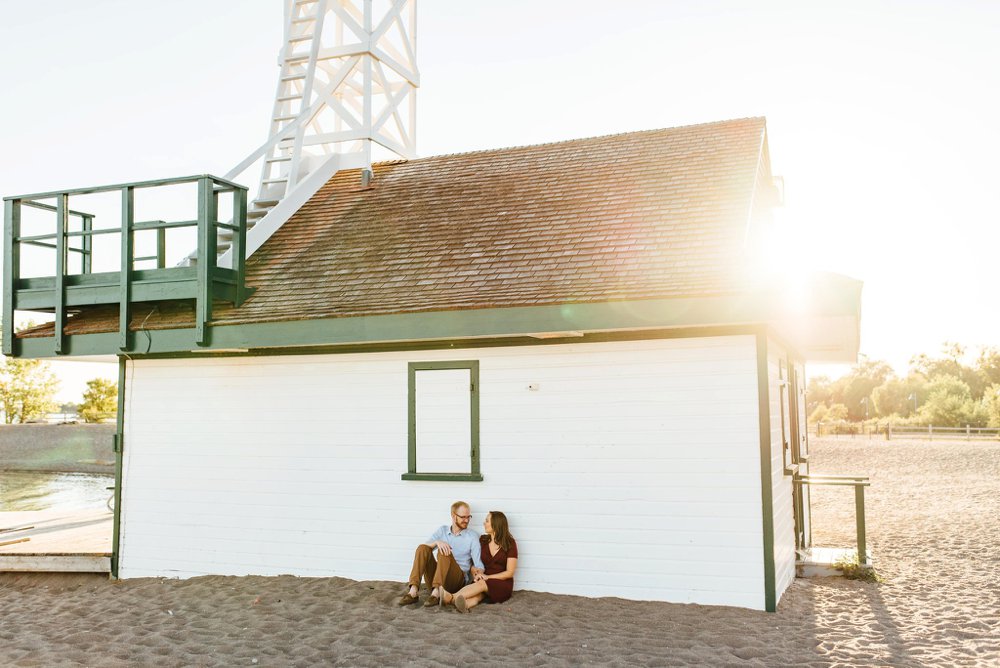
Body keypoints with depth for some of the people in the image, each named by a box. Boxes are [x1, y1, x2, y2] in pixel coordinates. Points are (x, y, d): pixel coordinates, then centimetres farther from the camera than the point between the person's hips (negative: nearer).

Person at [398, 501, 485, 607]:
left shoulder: (472, 535, 3)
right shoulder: (443, 530, 13)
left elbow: (478, 564, -6)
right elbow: (424, 547, 0)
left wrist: (478, 573, -30)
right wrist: (437, 542, -22)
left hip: (458, 581, -3)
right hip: (435, 579, 3)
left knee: (444, 552, -27)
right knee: (422, 548, -18)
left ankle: (436, 593, -42)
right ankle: (413, 591, -31)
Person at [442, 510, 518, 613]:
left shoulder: (510, 543, -1)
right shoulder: (482, 540, 11)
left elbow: (510, 573, -4)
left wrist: (488, 577, -15)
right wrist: (476, 574, -11)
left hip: (502, 584, -3)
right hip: (483, 580, 3)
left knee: (482, 584, -36)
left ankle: (451, 598, -58)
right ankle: (464, 604, -68)